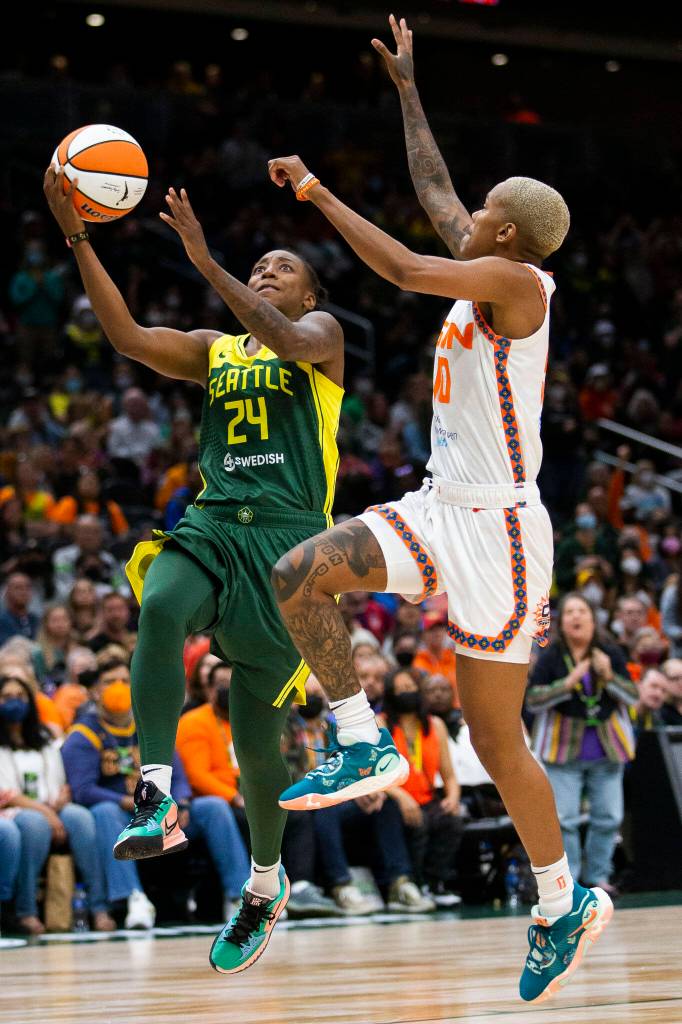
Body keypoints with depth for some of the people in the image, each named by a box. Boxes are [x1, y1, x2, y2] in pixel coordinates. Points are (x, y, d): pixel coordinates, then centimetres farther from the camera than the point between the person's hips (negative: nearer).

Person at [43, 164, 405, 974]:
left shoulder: (319, 334, 7)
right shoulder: (215, 350, 20)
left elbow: (292, 342, -18)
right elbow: (128, 336, 6)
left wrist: (206, 262, -23)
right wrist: (78, 239, -4)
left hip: (286, 539, -3)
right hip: (213, 525, 4)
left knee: (255, 731, 2)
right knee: (159, 606, -34)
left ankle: (266, 883, 25)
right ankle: (157, 800, -39)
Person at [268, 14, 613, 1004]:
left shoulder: (518, 279, -14)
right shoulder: (482, 272, 11)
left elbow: (407, 268, -26)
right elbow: (433, 190, 26)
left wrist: (319, 192, -18)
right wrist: (406, 87, 32)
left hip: (497, 530, -9)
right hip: (439, 512, 9)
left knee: (496, 738, -4)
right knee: (298, 578, -9)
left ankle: (565, 904, 9)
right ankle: (359, 745, 1)